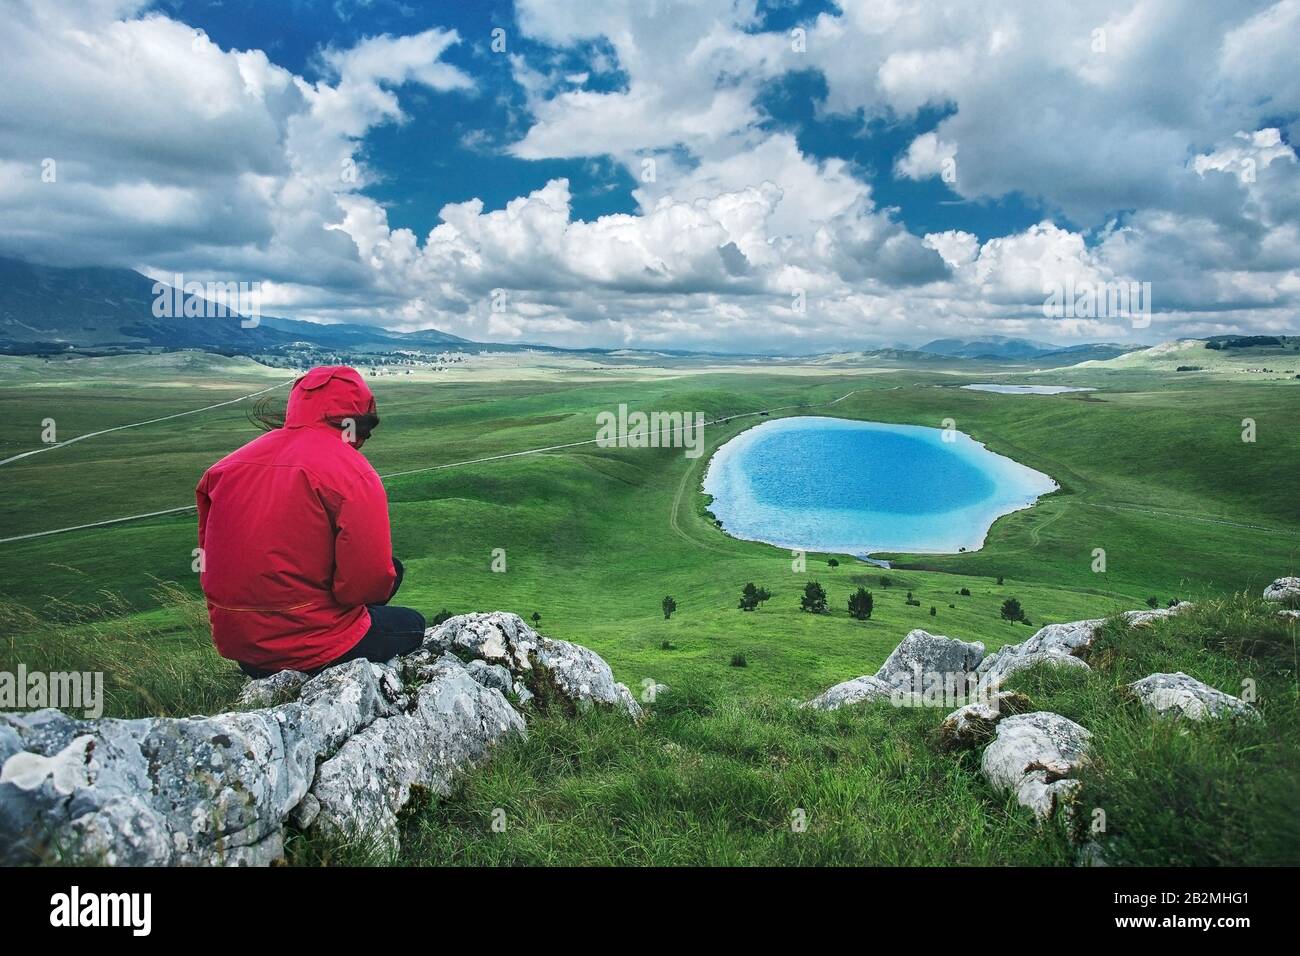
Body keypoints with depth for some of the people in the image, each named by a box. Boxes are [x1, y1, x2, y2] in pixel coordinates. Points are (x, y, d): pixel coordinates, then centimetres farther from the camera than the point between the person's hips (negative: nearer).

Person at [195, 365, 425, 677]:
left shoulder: (227, 467, 5)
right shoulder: (350, 472, -16)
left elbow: (210, 558, 12)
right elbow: (371, 583, -19)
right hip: (308, 647, -7)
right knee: (411, 626, 20)